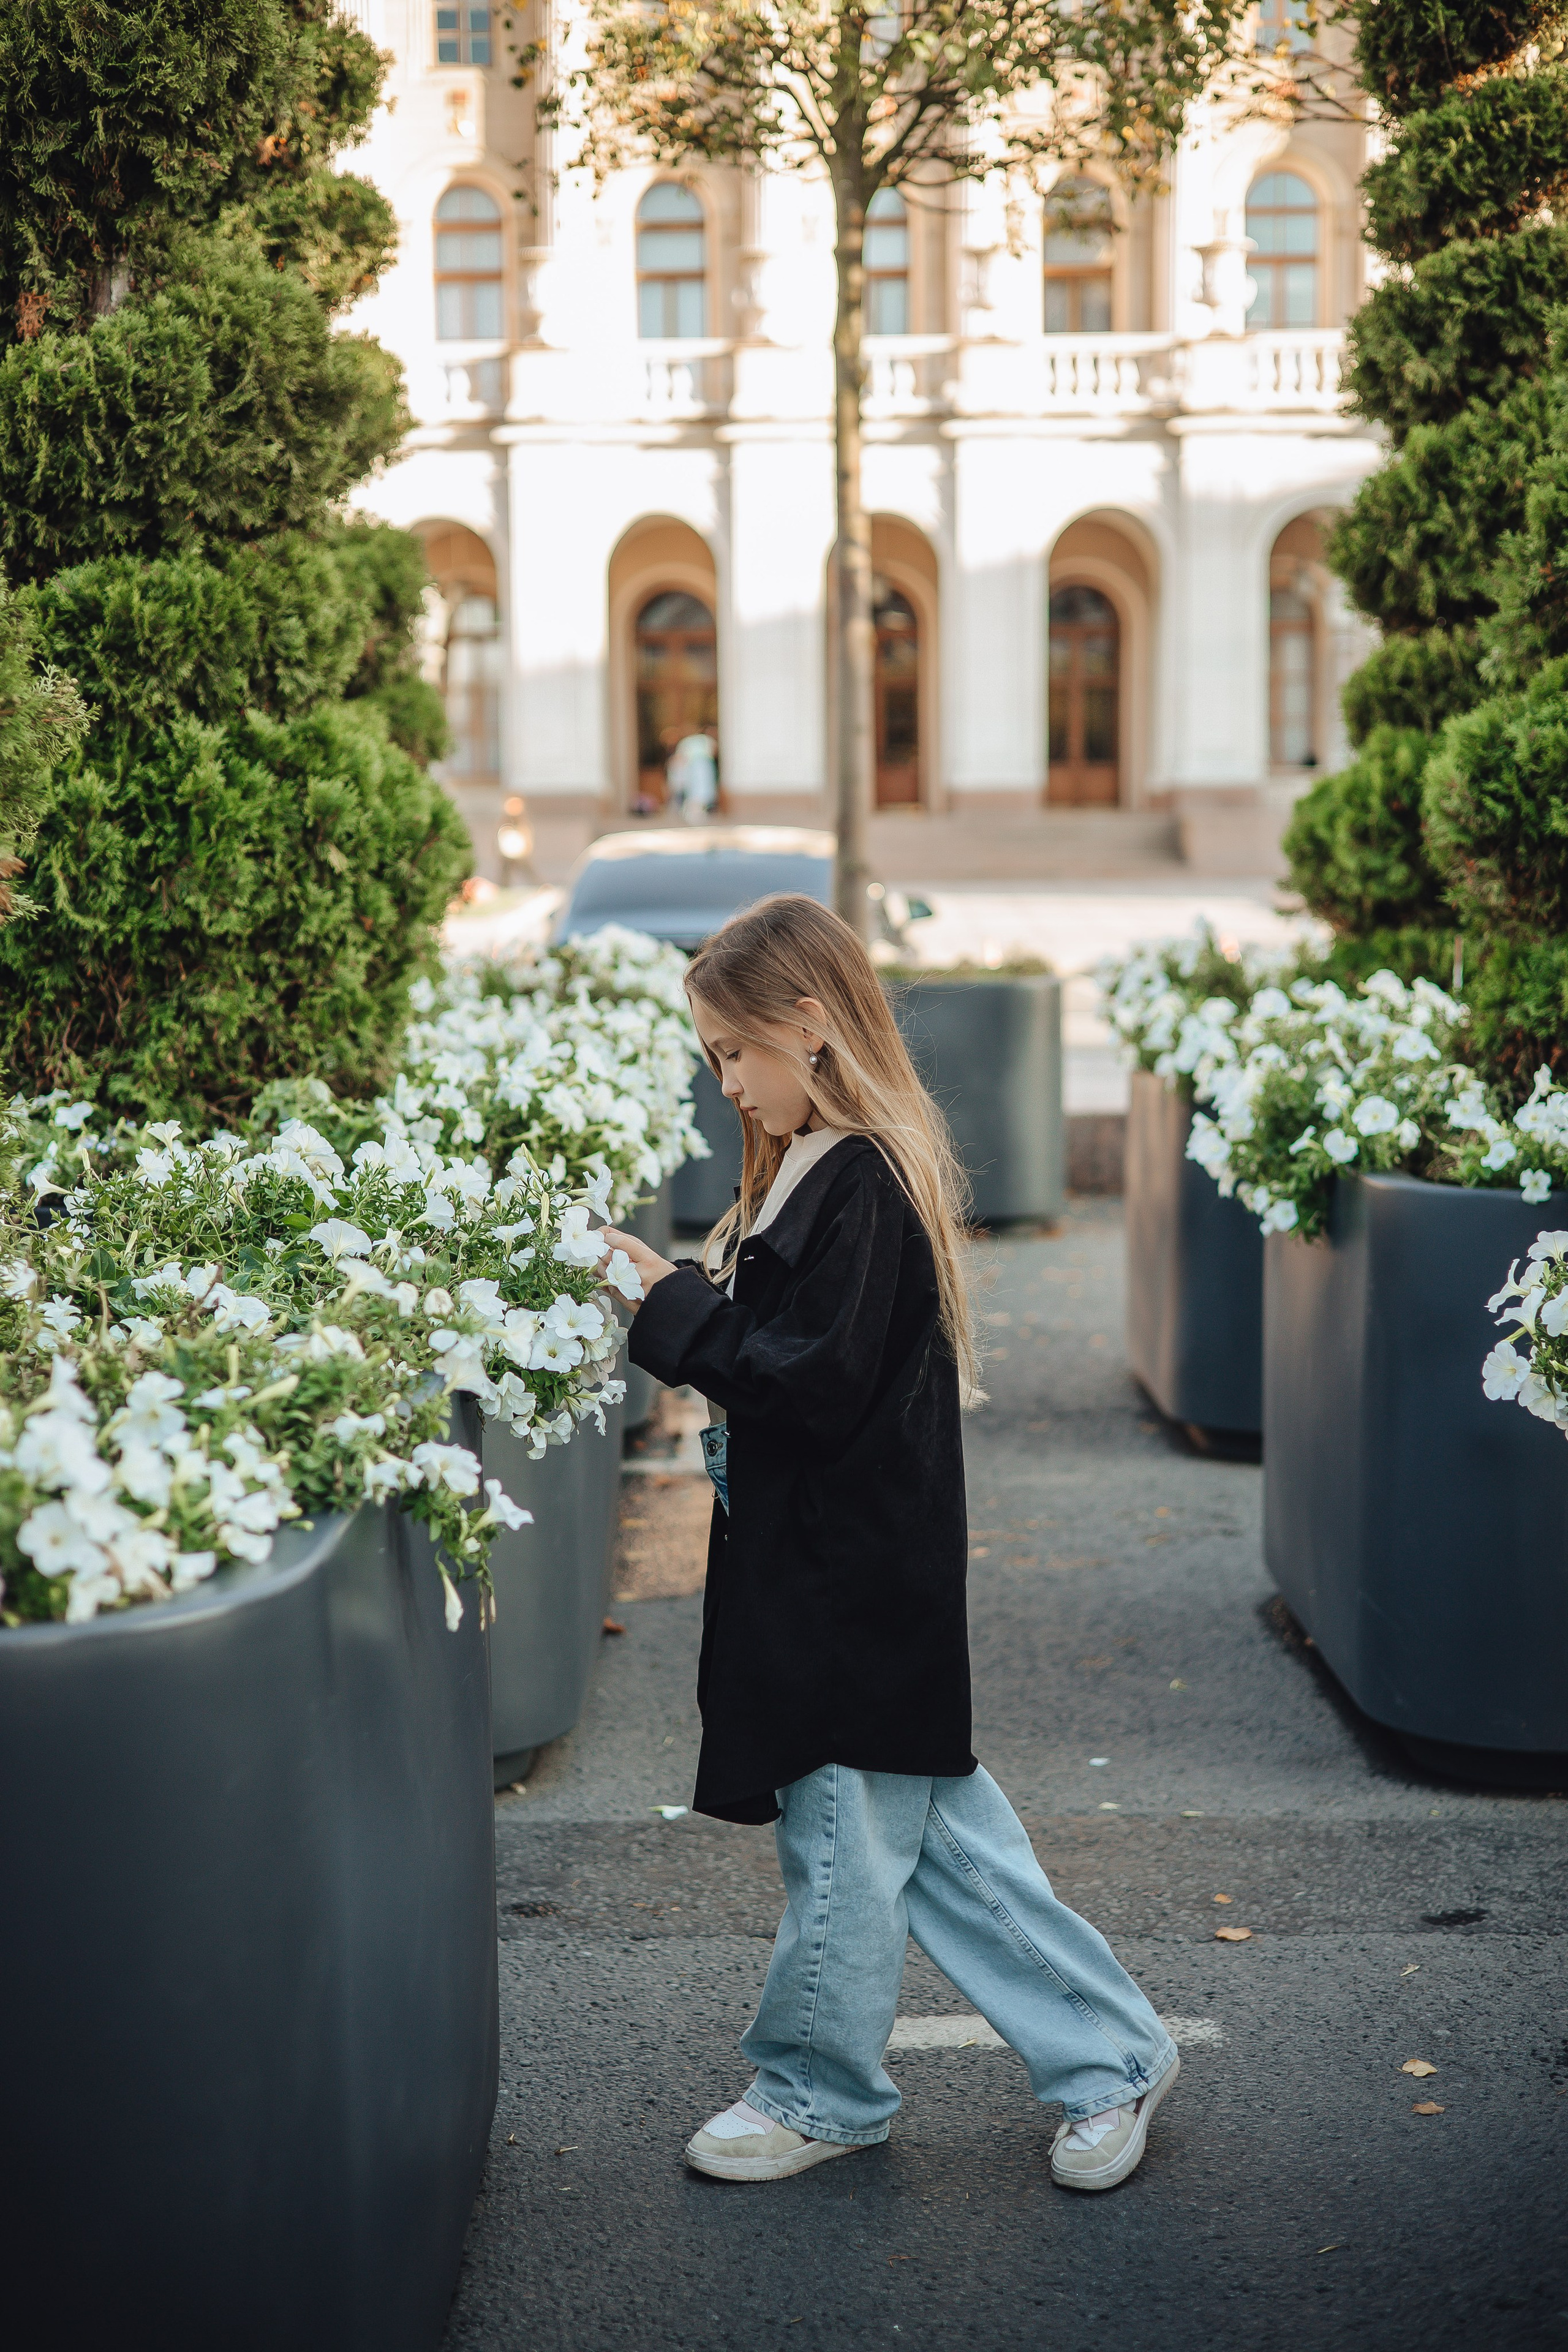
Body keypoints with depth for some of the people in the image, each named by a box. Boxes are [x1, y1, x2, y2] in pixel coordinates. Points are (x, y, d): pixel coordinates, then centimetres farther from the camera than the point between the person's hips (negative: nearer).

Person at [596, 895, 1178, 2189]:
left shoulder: (859, 1183, -19)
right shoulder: (825, 1164, 11)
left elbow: (814, 1383, -24)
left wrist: (673, 1311, -19)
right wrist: (684, 1309, 5)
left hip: (853, 1581, -10)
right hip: (828, 1561, 10)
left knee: (844, 1838, 7)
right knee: (936, 1826, 15)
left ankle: (818, 2092, 25)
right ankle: (1110, 2053, 25)